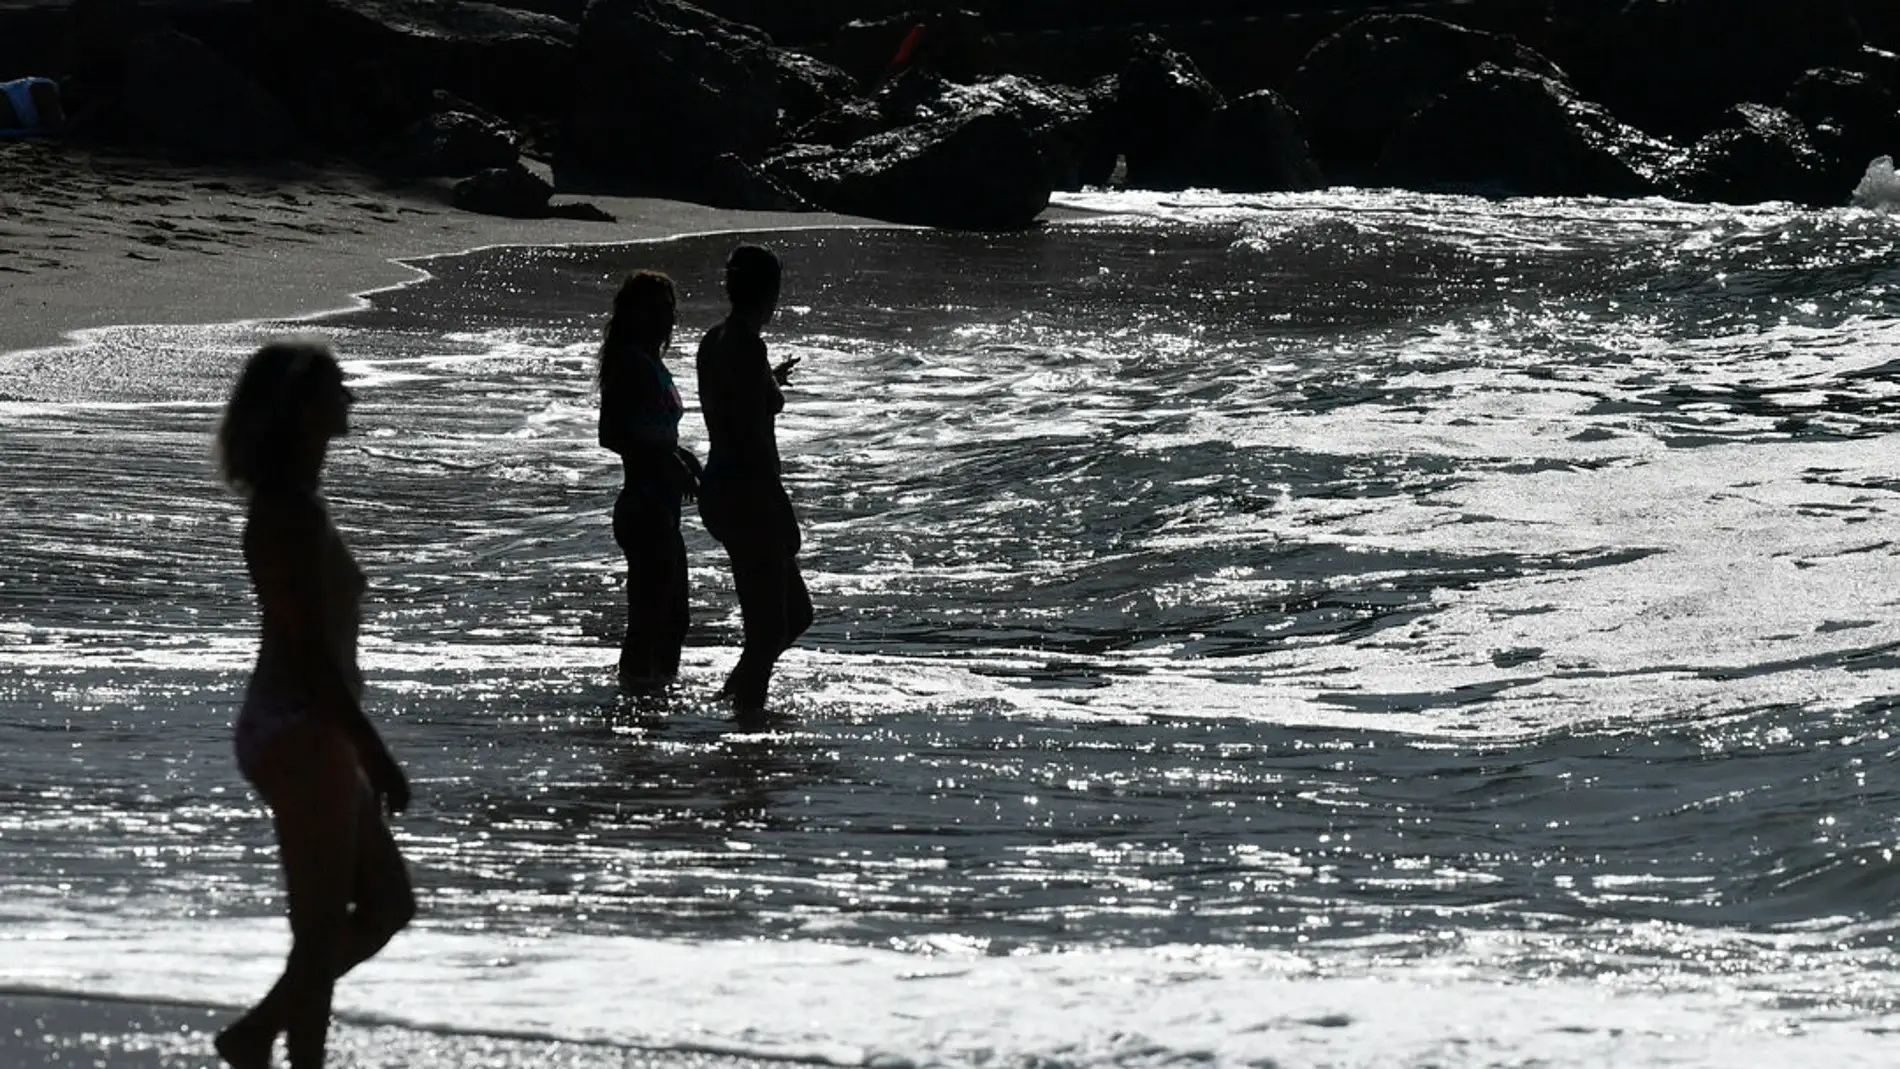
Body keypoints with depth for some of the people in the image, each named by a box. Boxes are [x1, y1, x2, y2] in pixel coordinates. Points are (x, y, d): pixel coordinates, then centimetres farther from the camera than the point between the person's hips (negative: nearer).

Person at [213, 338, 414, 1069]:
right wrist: (376, 754, -20)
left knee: (387, 902, 17)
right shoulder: (290, 514, -18)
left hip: (303, 734, 10)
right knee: (323, 931, -2)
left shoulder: (290, 506, 12)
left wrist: (357, 750, 21)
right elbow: (312, 652, -22)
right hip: (302, 736, -10)